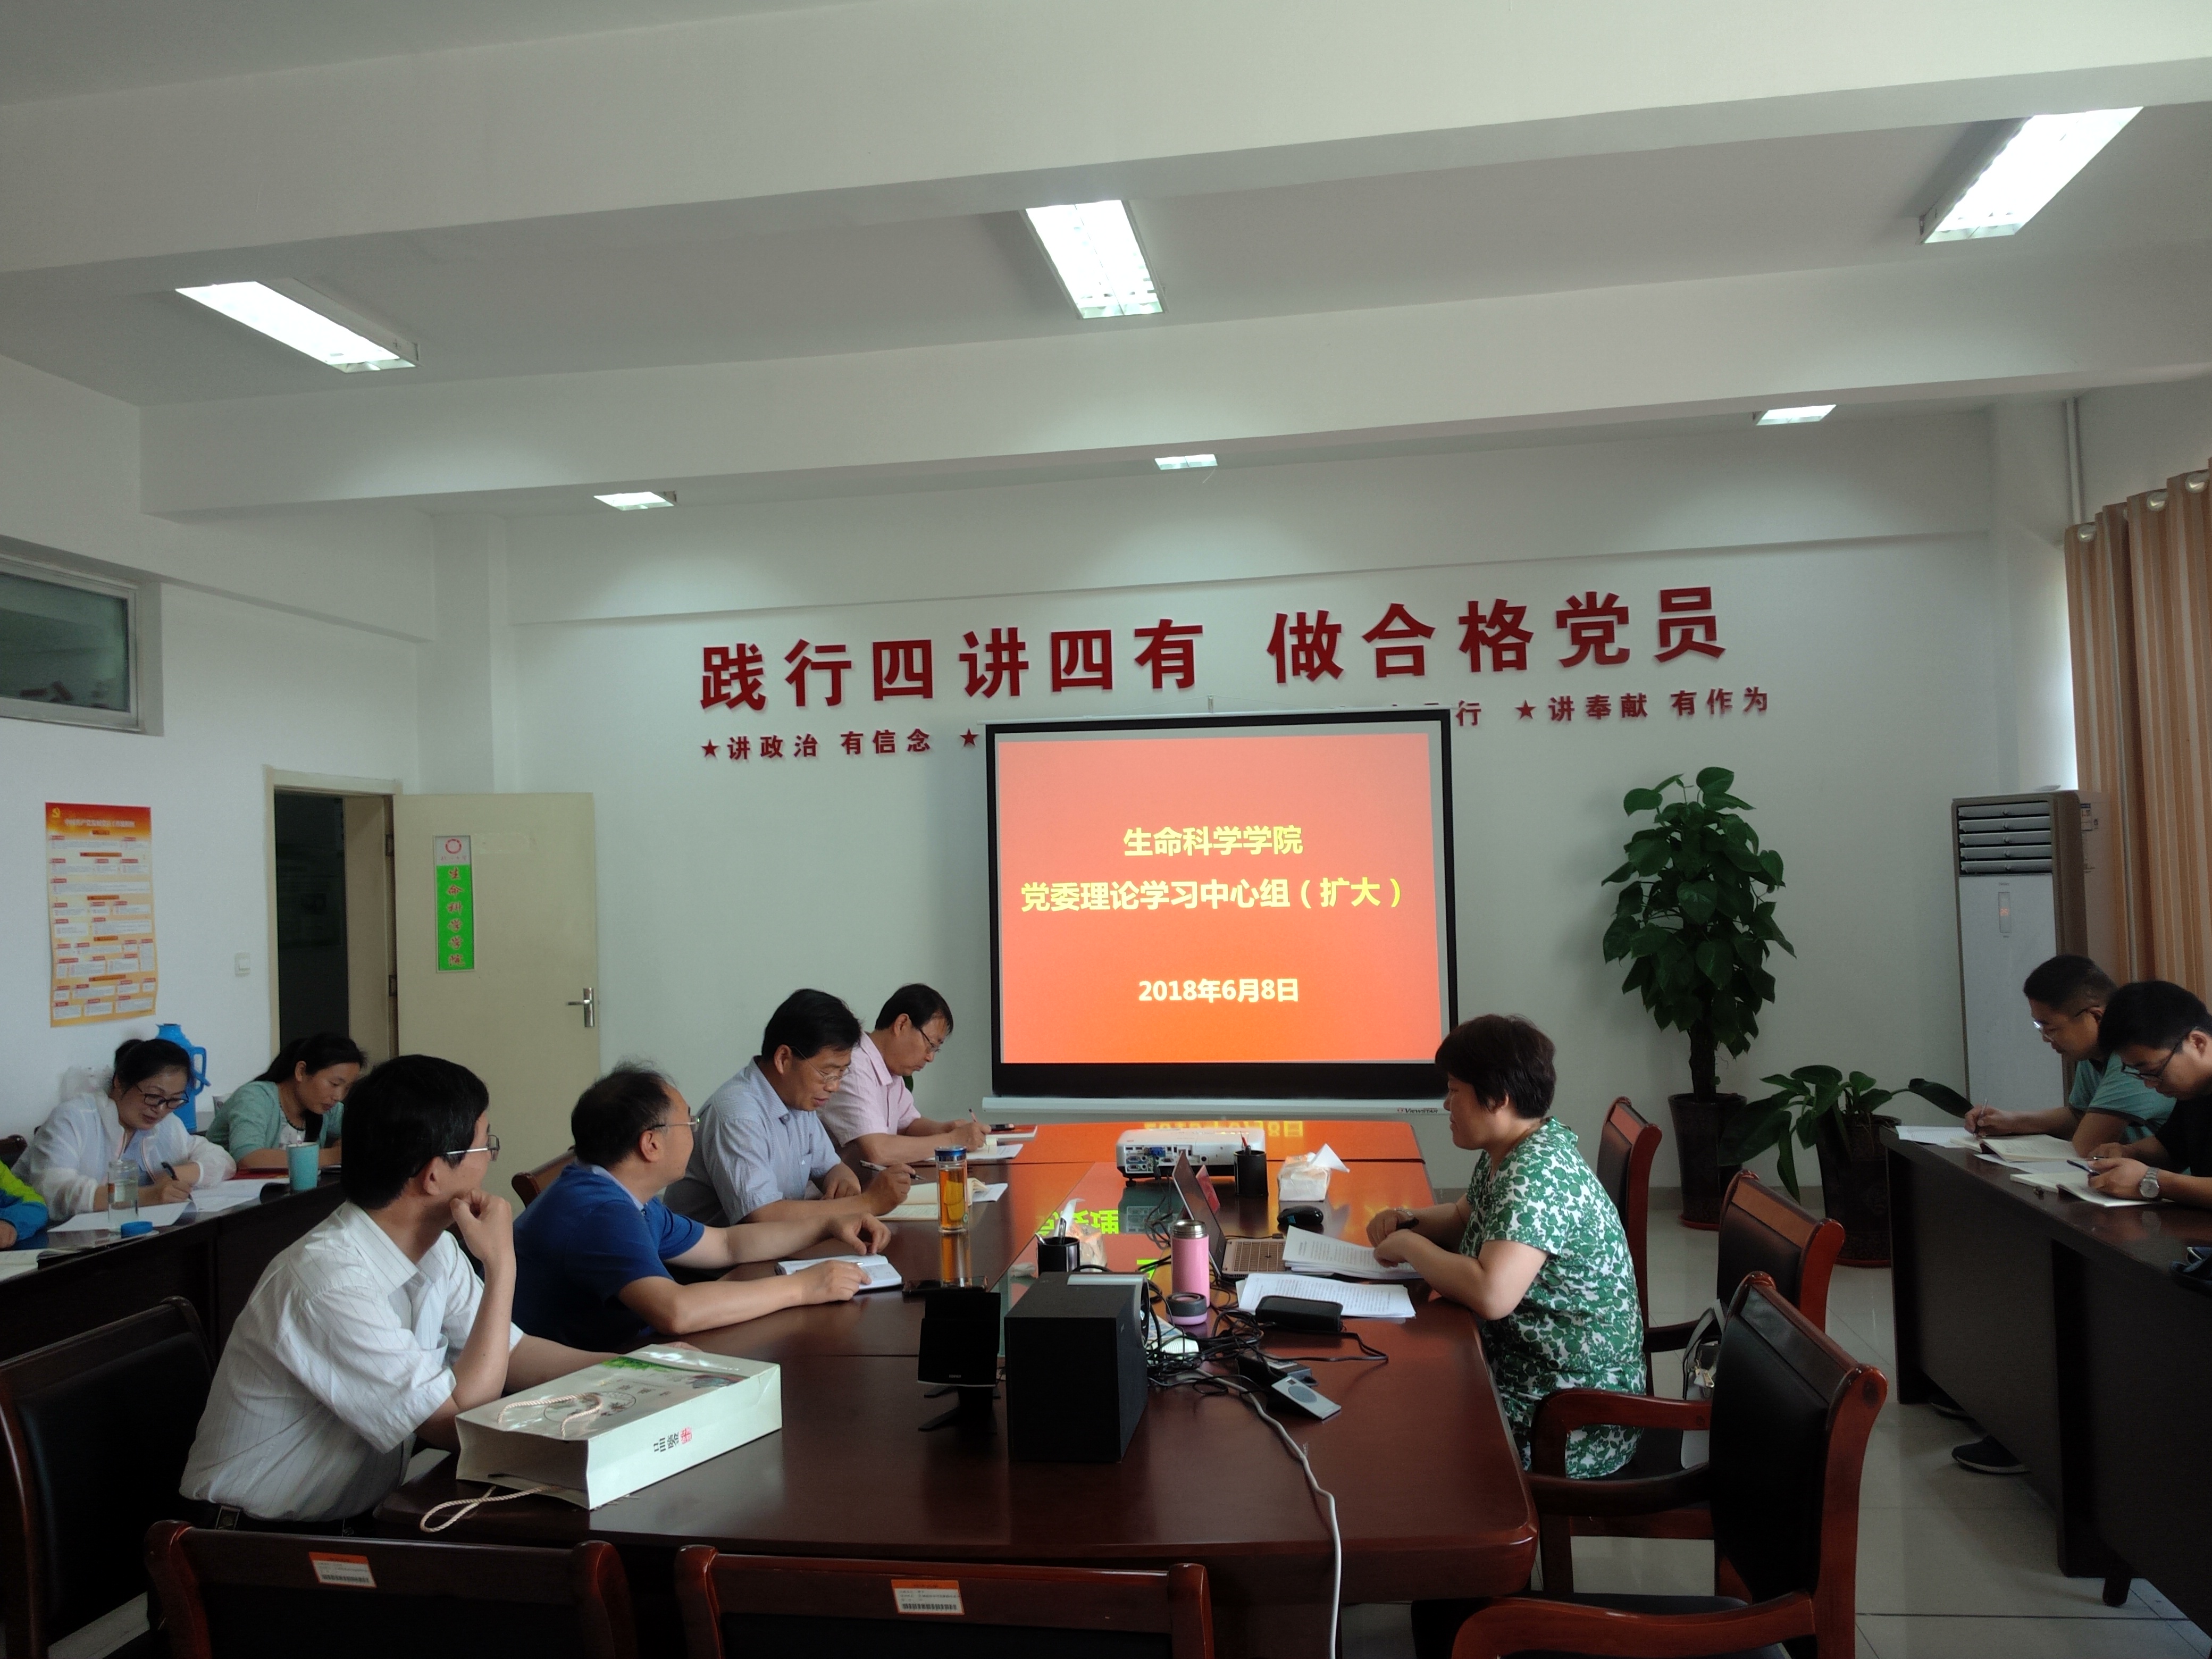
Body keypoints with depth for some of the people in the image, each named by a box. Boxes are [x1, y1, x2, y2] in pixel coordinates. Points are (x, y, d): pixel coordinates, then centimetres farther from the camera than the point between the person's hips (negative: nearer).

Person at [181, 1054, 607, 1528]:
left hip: (365, 1515, 8)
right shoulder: (331, 1283, -27)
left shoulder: (435, 1248, -1)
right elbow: (461, 1423, -24)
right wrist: (501, 1267, -21)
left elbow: (513, 1354, 7)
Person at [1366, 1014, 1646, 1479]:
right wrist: (1411, 1221, 2)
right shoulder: (1503, 1155, 4)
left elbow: (1490, 1295, -36)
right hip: (1515, 1371, 9)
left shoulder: (1539, 1174, -26)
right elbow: (1466, 1218, 22)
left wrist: (1410, 1246, -21)